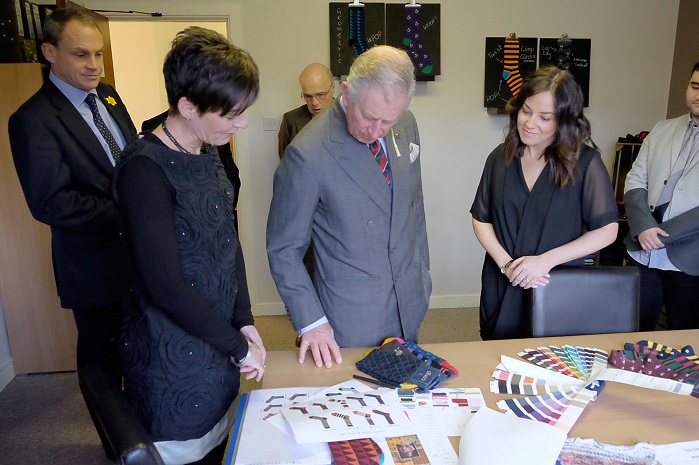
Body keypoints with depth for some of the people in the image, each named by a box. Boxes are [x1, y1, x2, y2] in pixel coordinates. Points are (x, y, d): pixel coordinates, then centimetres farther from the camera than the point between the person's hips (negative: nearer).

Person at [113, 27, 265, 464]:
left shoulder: (208, 157, 3)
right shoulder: (146, 168, -23)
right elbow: (165, 284, -26)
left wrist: (244, 322, -2)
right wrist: (238, 346, -16)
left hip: (217, 341, 7)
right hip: (173, 358, -7)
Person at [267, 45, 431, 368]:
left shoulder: (407, 125, -4)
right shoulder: (308, 155, -24)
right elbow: (283, 249, -14)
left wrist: (422, 270, 13)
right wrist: (311, 322, -15)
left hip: (410, 303, 6)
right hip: (352, 316, -5)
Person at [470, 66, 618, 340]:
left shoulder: (585, 162, -9)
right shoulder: (500, 158, 1)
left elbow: (606, 230, -9)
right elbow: (481, 220, 2)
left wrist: (546, 260, -17)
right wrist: (506, 264, -12)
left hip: (558, 286, -2)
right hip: (501, 288, 3)